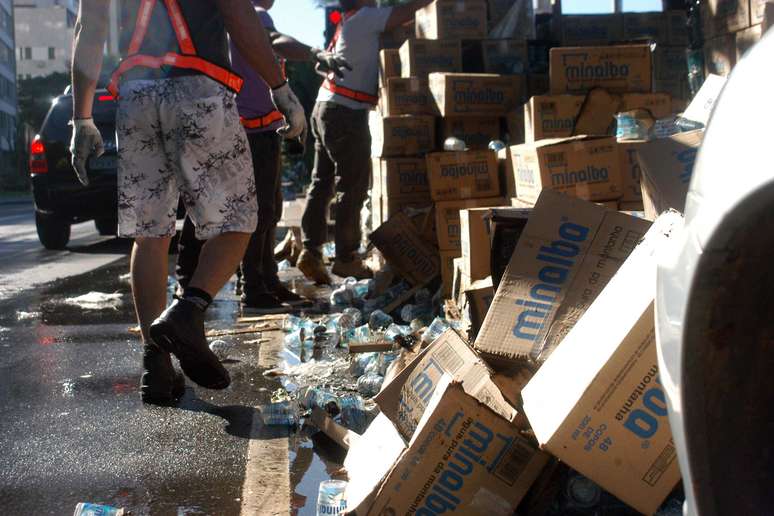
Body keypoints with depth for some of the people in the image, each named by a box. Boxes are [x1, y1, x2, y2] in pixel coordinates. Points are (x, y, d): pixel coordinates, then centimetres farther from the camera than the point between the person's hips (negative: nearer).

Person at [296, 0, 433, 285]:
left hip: (326, 108, 9)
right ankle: (346, 258, -1)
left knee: (322, 183, 6)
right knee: (352, 188, -5)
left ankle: (310, 251, 4)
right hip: (346, 113, -9)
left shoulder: (347, 24, 20)